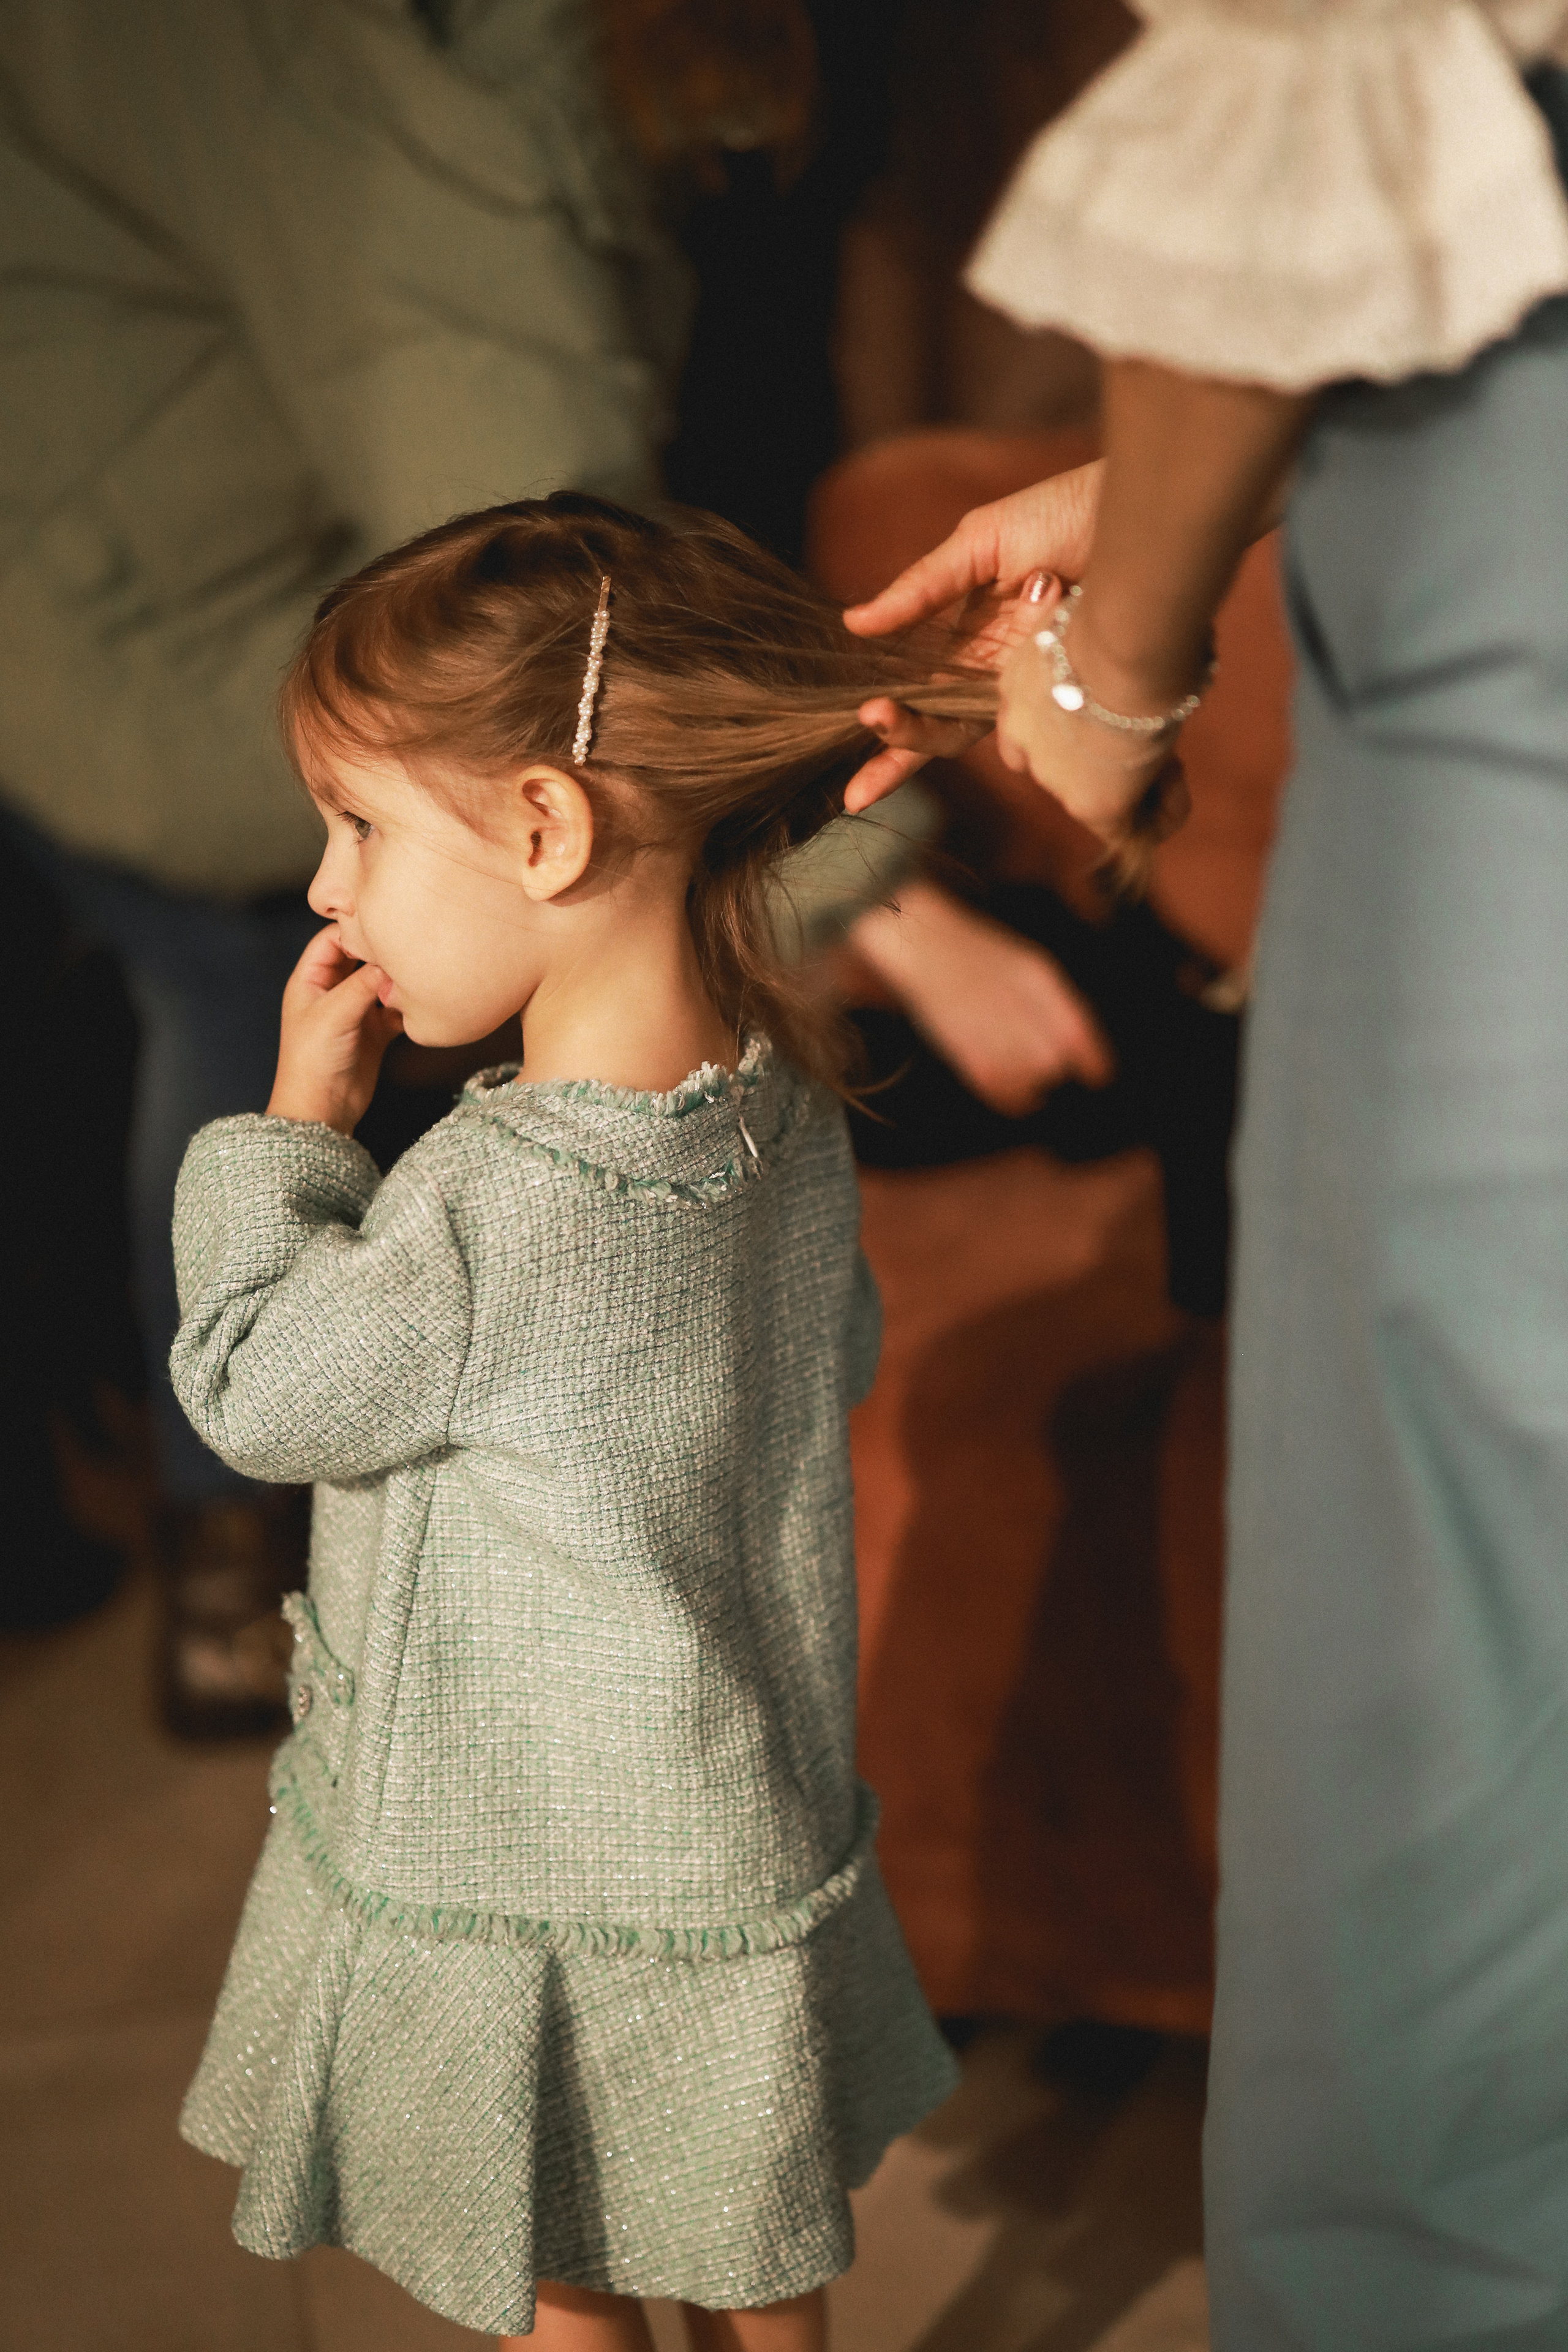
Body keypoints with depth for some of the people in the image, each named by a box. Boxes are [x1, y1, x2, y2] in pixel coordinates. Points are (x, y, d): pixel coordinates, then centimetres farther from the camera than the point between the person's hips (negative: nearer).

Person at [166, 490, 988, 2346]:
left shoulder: (491, 1214, -33)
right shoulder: (784, 1111, -9)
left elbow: (252, 1393, -17)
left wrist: (300, 1119, -9)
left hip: (530, 1877, -7)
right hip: (742, 1823, 7)